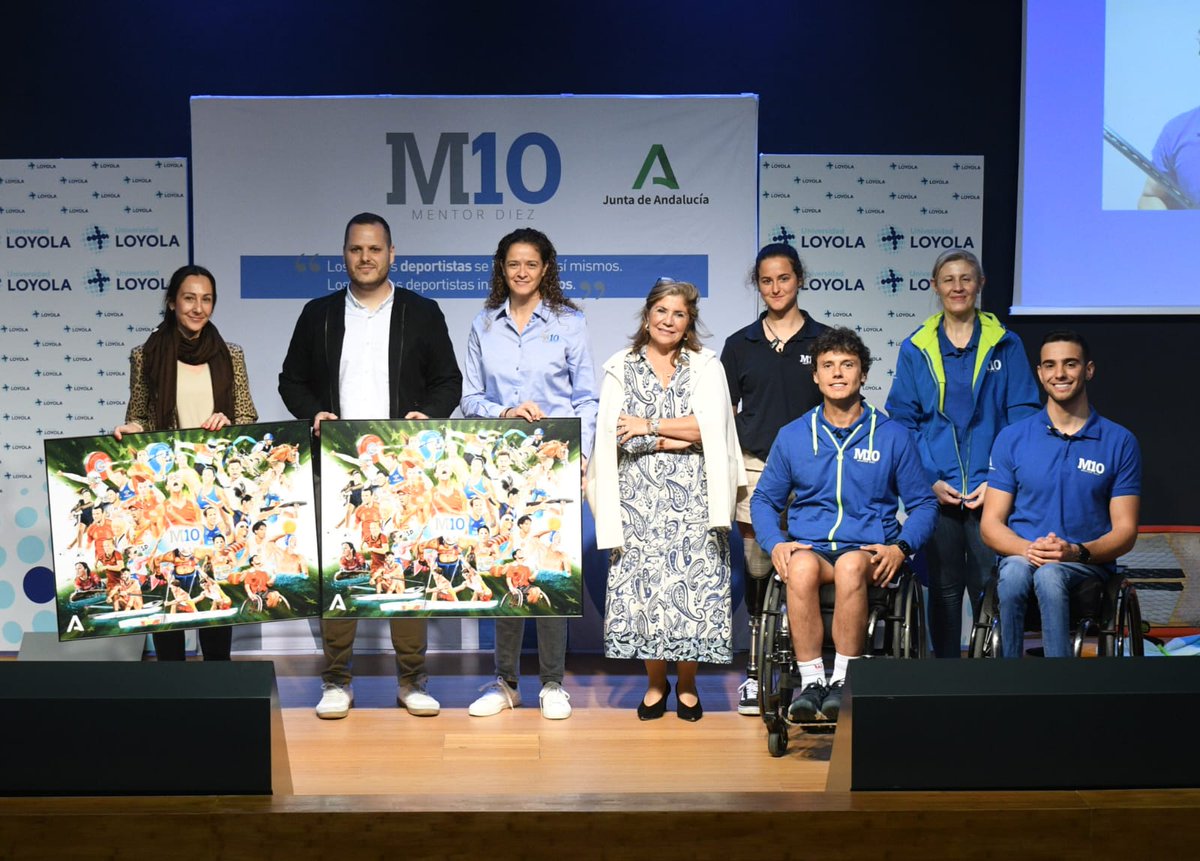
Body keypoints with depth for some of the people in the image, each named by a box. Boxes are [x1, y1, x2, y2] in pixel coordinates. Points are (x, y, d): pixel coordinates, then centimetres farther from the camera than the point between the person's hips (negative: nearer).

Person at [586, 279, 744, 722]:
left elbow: (711, 426, -5)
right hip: (638, 497, 0)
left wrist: (650, 426, -8)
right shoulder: (620, 368, 9)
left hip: (692, 496, 0)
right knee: (642, 585, -3)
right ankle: (655, 682, 13)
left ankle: (686, 683, 10)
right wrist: (680, 438, -8)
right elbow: (613, 432, -4)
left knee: (694, 584, -5)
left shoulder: (706, 365, 9)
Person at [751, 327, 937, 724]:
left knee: (850, 565, -38)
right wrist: (775, 544, -3)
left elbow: (924, 504, 12)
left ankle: (844, 682, -31)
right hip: (808, 546, 1)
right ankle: (811, 681, -30)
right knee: (802, 567, -36)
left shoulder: (893, 436, 10)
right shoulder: (792, 436, 14)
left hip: (868, 550, -1)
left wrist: (900, 547, -8)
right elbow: (764, 500, 18)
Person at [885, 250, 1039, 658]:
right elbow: (902, 421, 6)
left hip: (992, 490, -1)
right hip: (936, 491, 1)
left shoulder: (1006, 345, 6)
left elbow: (1023, 417, 2)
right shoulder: (915, 349, 8)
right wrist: (929, 480, -6)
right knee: (943, 589, 6)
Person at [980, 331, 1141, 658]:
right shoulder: (1012, 438, 8)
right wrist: (1029, 549, -16)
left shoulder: (1120, 442, 5)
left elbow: (1125, 531, 3)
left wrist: (1077, 552, -17)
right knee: (1015, 571, -36)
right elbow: (991, 523, 6)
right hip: (1021, 555, 1)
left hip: (1087, 565, -1)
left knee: (1049, 575, -36)